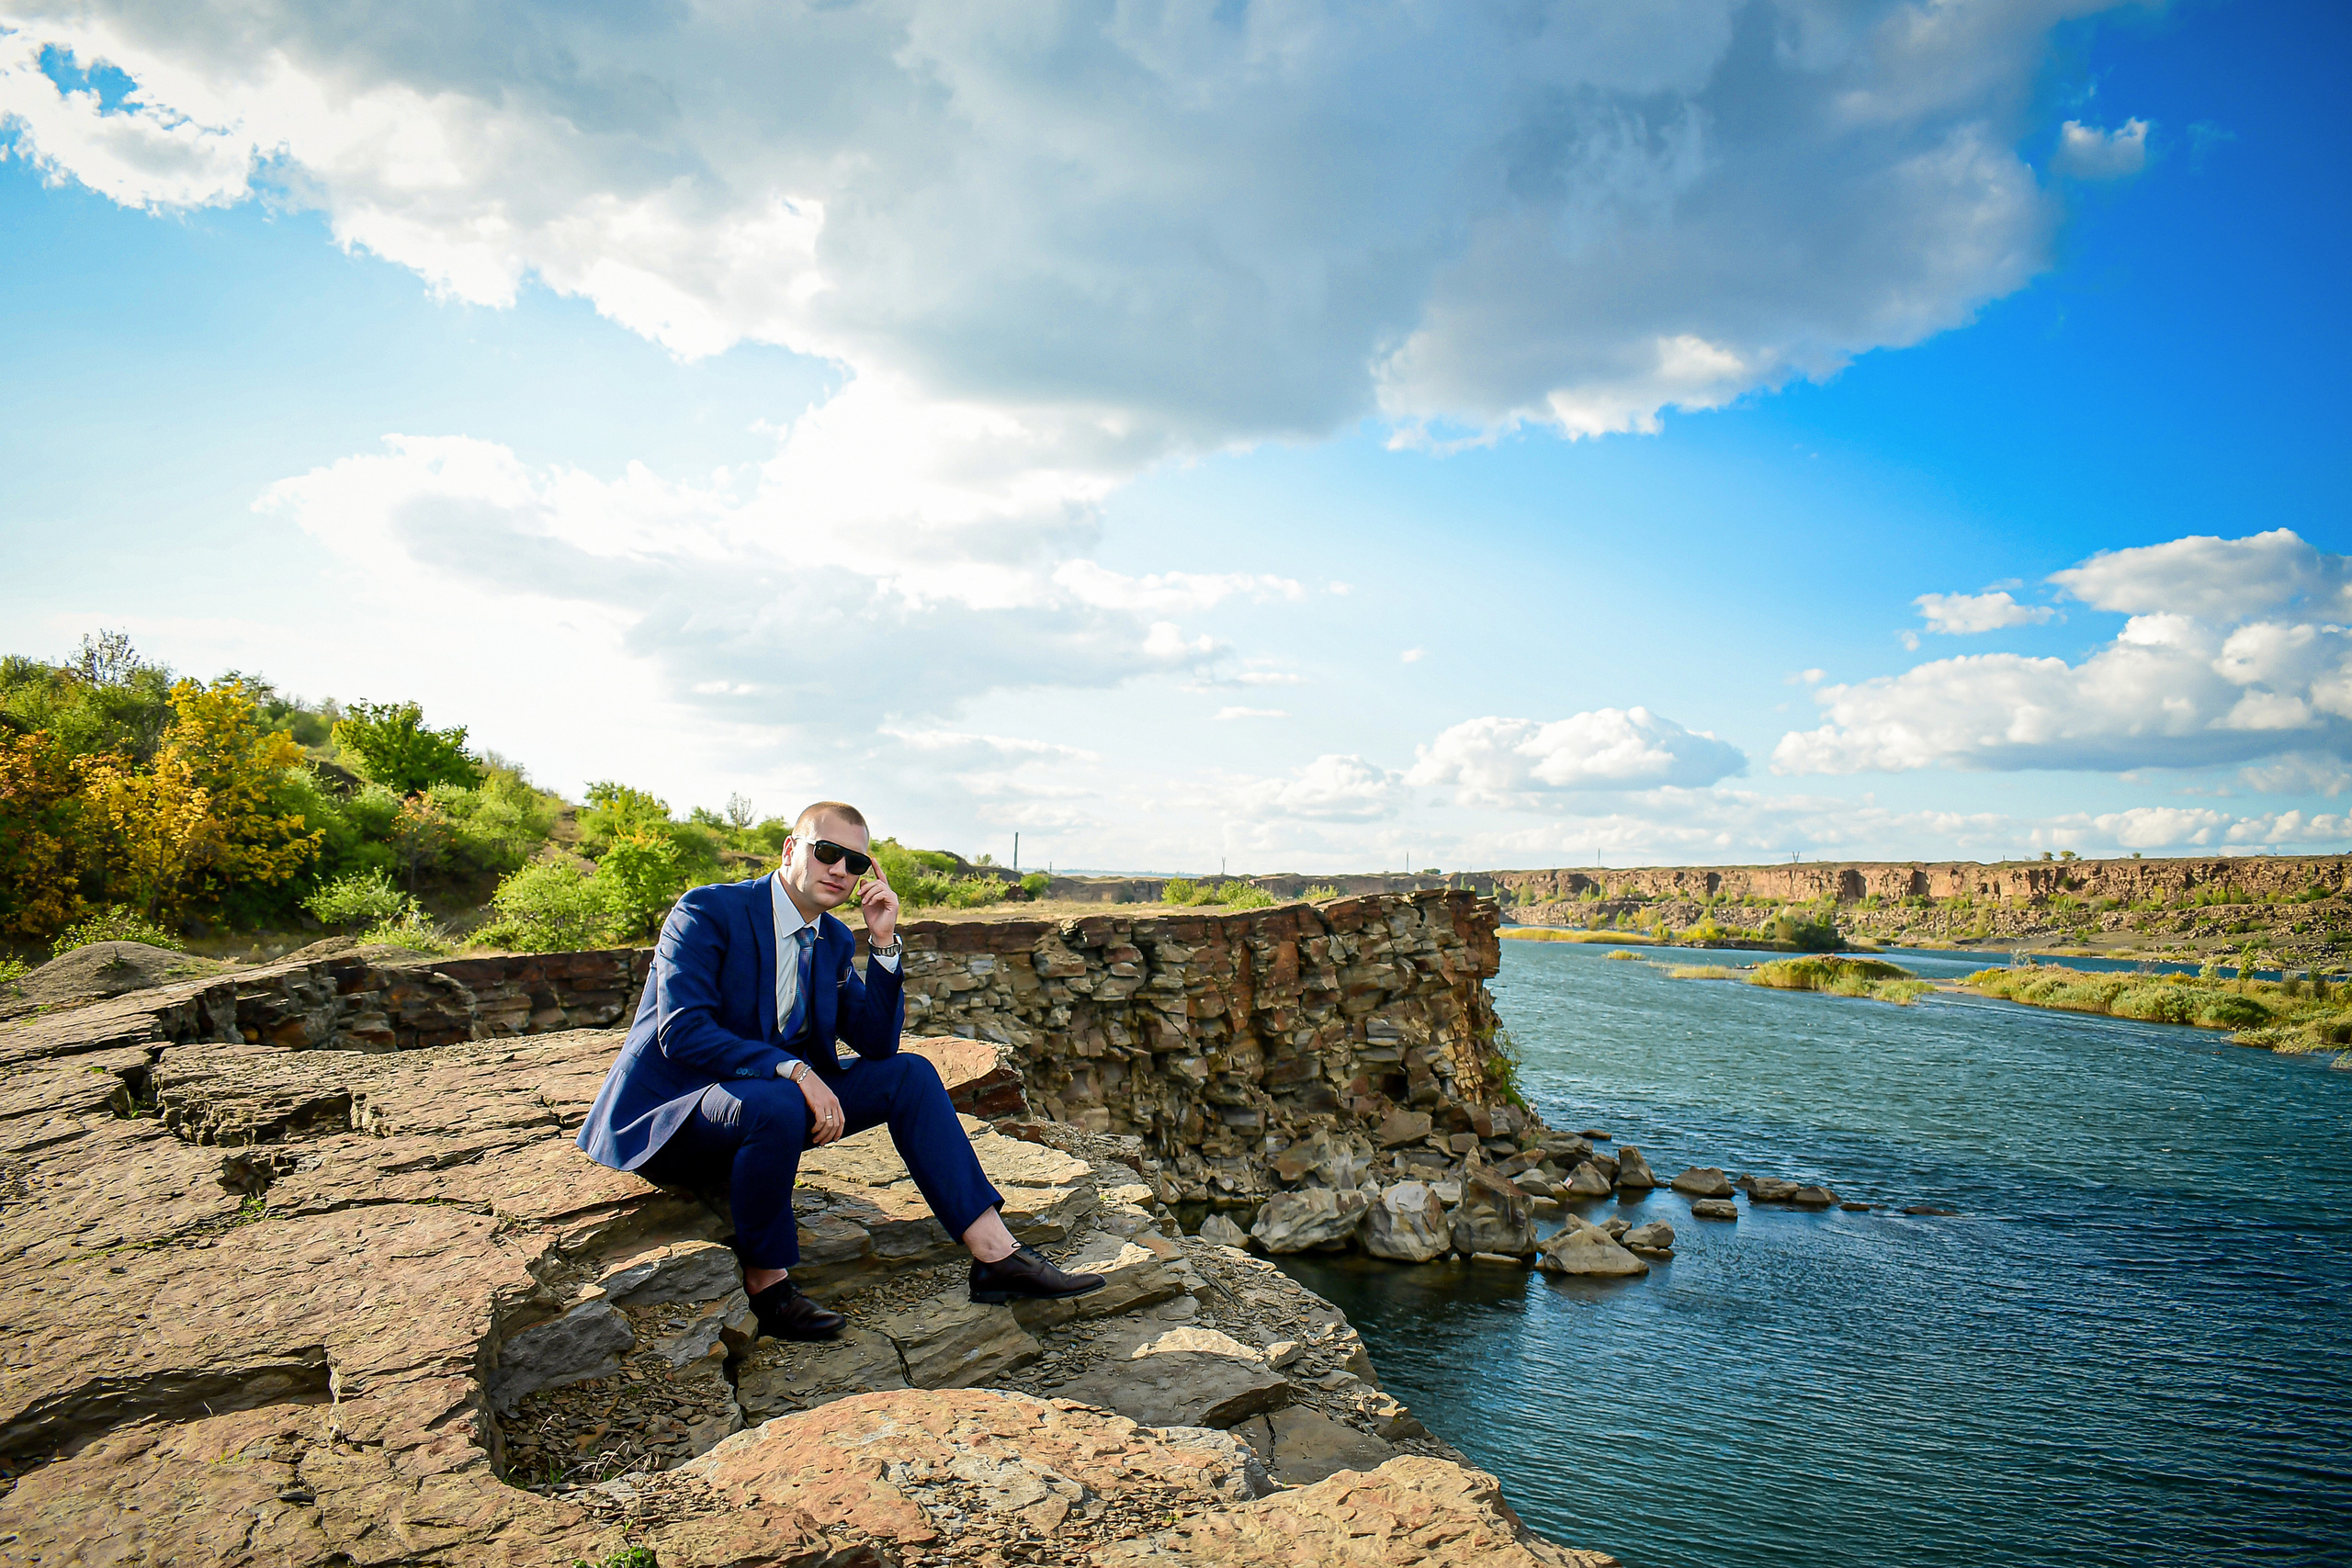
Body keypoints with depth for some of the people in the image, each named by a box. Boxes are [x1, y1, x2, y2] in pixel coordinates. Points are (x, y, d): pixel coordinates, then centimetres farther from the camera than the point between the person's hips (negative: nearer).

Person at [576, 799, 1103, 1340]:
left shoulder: (833, 941, 7)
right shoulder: (709, 911, -14)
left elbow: (877, 1044, 1)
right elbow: (682, 1031, -25)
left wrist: (884, 943, -10)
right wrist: (793, 1069, -35)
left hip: (771, 1100, 7)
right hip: (667, 1117, -7)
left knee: (909, 1075, -8)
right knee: (776, 1103, -39)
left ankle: (996, 1254, -11)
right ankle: (766, 1286, -18)